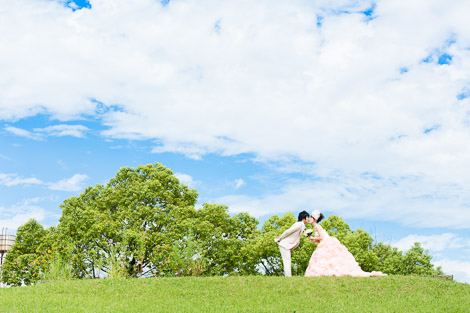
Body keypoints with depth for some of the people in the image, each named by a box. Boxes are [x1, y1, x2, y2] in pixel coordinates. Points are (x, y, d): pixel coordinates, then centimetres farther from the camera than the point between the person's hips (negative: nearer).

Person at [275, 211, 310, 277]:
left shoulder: (302, 226, 12)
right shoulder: (298, 225, -19)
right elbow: (288, 232, -18)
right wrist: (280, 238, -8)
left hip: (287, 245, 10)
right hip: (285, 245, -10)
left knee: (287, 262, 10)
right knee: (287, 262, -11)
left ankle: (289, 277, 12)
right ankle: (288, 277, -12)